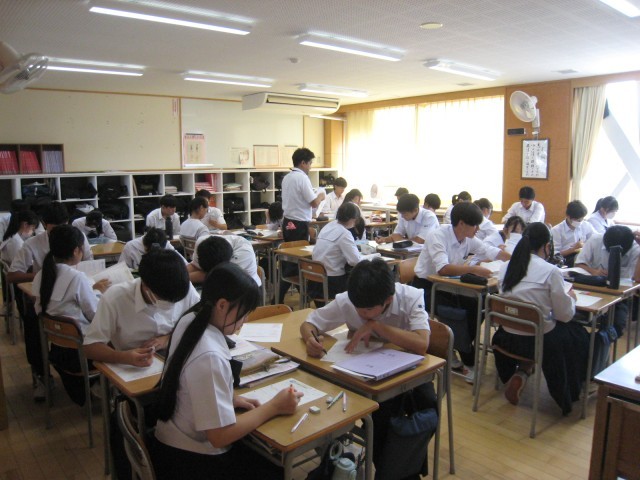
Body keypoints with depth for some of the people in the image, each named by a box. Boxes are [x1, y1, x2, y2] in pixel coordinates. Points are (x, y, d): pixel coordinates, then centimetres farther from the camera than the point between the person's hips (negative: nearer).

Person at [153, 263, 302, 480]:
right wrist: (274, 407, -17)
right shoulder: (210, 357, -32)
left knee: (264, 455, 20)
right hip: (191, 462, -8)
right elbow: (220, 436, -27)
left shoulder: (190, 320, -6)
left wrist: (230, 398, -1)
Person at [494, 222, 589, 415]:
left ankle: (520, 373, 14)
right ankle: (568, 395, 36)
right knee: (579, 336, 23)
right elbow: (565, 315, -9)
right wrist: (571, 298, 13)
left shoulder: (506, 268, -2)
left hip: (507, 338, 5)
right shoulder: (551, 271, -15)